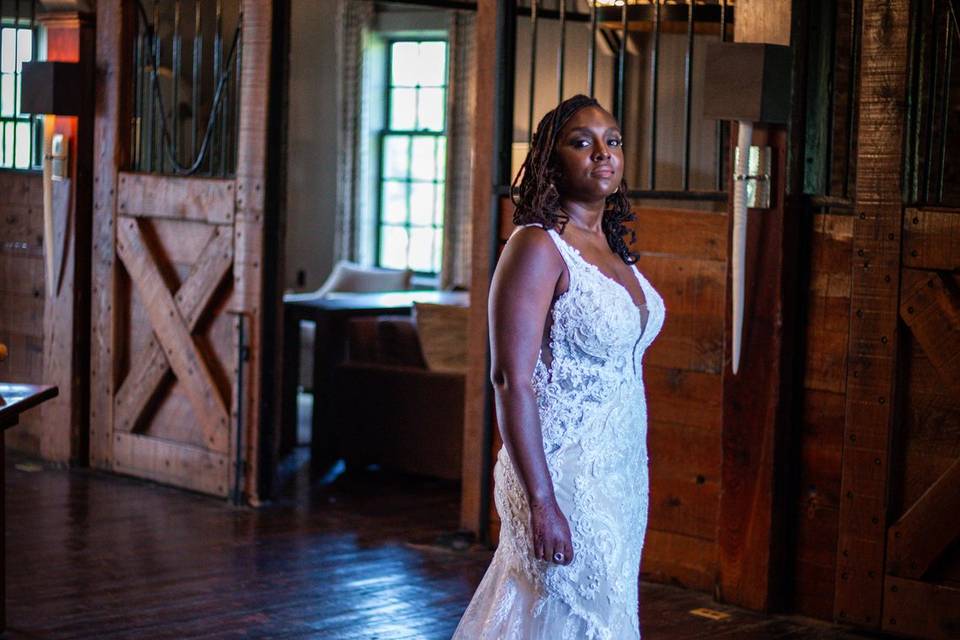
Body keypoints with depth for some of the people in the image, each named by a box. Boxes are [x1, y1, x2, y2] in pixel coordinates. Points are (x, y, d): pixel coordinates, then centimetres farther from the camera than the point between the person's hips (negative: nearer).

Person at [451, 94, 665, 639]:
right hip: (564, 477, -8)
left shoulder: (613, 251, 11)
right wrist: (541, 503, -23)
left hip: (620, 479, 8)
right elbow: (512, 382, -19)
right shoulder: (537, 247, -13)